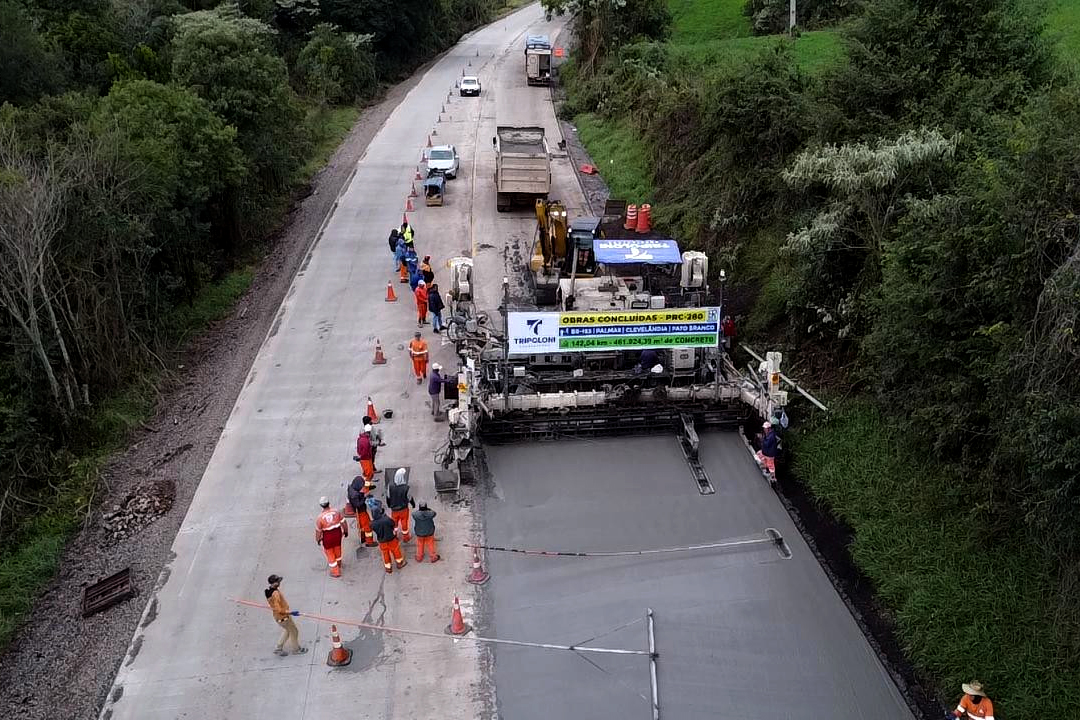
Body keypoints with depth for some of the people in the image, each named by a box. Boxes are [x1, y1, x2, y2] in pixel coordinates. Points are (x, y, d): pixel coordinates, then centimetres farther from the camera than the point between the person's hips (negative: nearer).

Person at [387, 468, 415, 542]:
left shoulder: (391, 486, -20)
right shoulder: (406, 487, -28)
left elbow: (388, 497, -5)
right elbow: (409, 498, -13)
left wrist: (389, 505, 15)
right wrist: (413, 504, 9)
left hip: (394, 509, 2)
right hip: (403, 509, -2)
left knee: (394, 522, 24)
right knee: (404, 523, 19)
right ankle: (405, 538, 37)